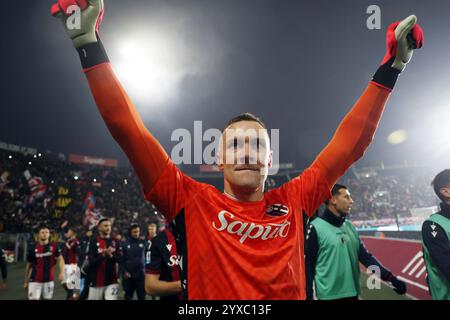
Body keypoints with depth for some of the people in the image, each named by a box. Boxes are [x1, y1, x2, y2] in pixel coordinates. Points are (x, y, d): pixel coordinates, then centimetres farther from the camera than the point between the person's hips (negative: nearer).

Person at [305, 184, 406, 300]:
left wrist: (390, 278, -1)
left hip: (352, 293, 7)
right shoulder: (316, 228, -11)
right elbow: (308, 265, -10)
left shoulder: (350, 227, 10)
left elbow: (366, 256, 8)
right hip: (329, 295, -6)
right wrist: (308, 296, -12)